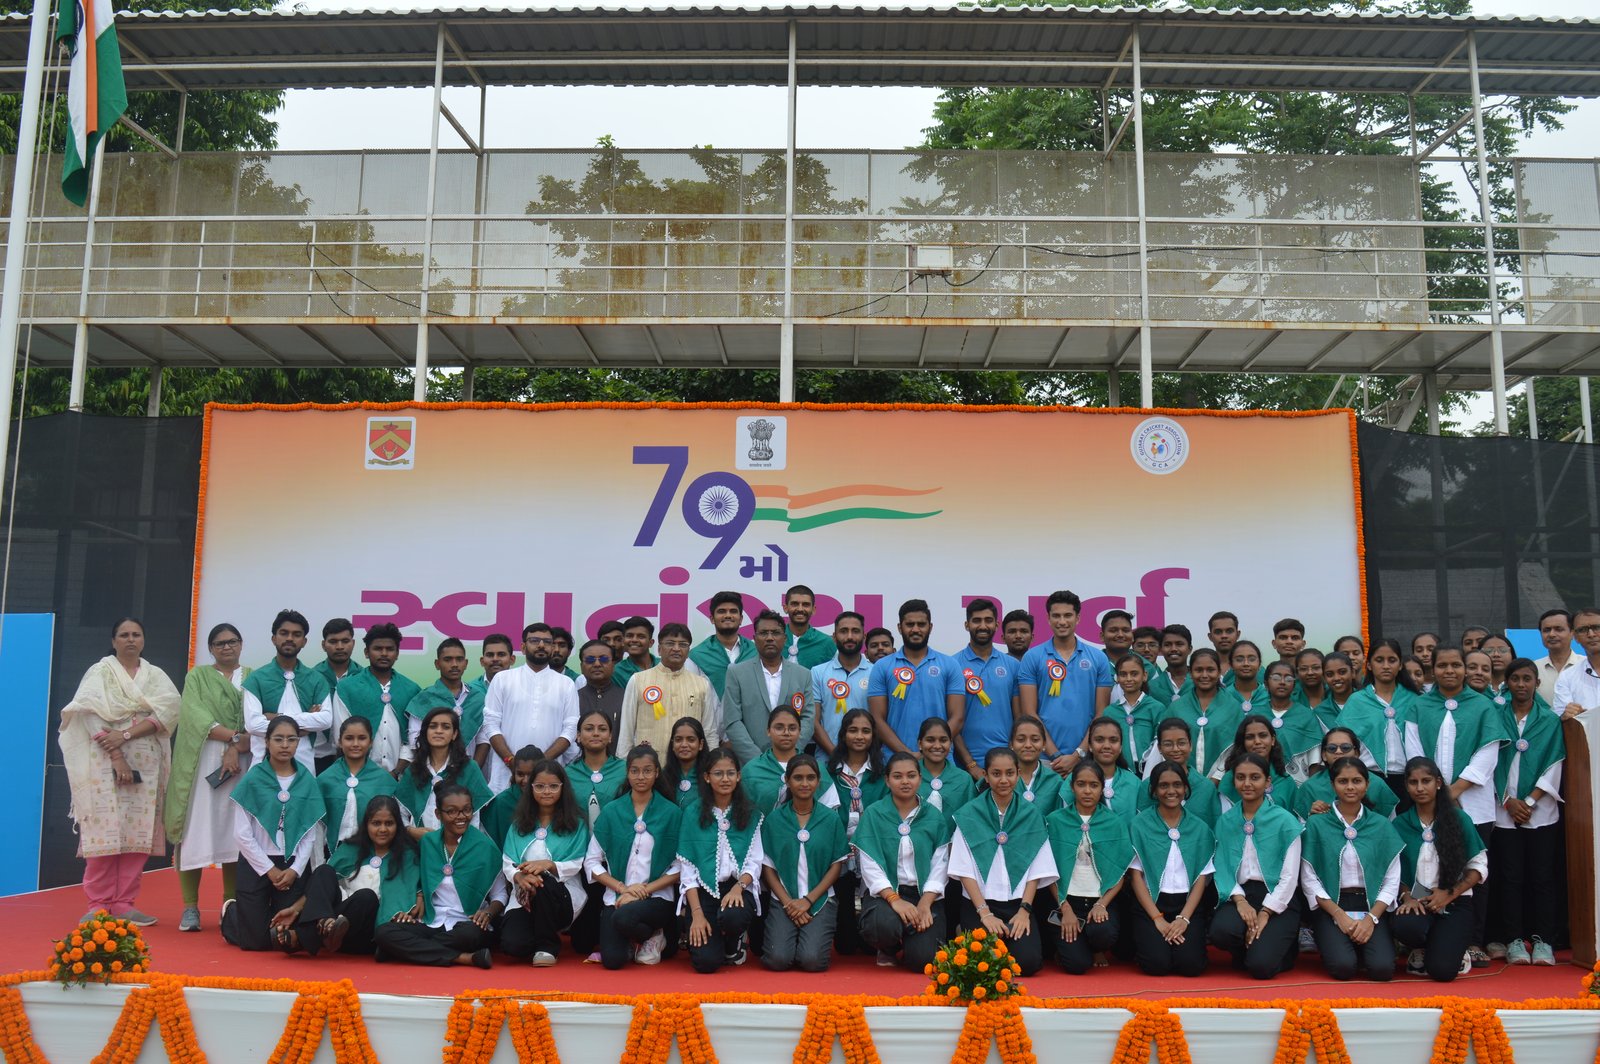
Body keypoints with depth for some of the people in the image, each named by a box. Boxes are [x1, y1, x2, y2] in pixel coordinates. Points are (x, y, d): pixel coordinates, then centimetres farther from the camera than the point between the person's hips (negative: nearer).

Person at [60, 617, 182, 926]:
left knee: (139, 833, -1)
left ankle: (123, 904, 5)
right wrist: (117, 757, -16)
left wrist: (126, 734, -16)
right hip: (105, 761, -3)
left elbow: (170, 709, -4)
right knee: (105, 830, -8)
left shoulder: (156, 676, 13)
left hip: (146, 763, 3)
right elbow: (93, 715, -6)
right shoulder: (100, 672, 6)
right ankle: (99, 905, -1)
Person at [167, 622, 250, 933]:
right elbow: (195, 716, -6)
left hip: (240, 763, 1)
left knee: (234, 833, 1)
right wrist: (233, 736, -15)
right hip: (201, 763, -1)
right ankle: (190, 907, 1)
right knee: (195, 831, -5)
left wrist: (236, 748, -14)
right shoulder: (197, 676, 9)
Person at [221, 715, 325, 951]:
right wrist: (270, 870, -9)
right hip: (257, 863, -2)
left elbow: (310, 834, 2)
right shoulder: (253, 779, -6)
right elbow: (241, 834, -7)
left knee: (287, 938, 0)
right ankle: (229, 913, 32)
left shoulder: (307, 781, 1)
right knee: (254, 940, -1)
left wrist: (295, 870, -9)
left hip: (294, 866, 2)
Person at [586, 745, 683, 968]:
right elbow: (591, 862, 5)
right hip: (616, 897, 2)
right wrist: (623, 888, -9)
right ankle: (633, 942, 14)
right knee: (612, 959, -21)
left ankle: (654, 938, 0)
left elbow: (680, 866, -1)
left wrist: (645, 890, -12)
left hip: (657, 897, -2)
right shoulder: (611, 812, 6)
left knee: (624, 917, -34)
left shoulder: (672, 813, 1)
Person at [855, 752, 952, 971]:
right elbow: (869, 865, -6)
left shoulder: (935, 817, 6)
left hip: (925, 895, 1)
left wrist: (924, 905, -14)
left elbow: (940, 866, 1)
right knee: (883, 925, -35)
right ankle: (887, 950, 4)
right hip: (884, 892, -1)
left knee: (922, 960, -20)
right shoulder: (873, 815, 1)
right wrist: (894, 900, -20)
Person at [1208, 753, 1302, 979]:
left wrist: (1265, 913, -14)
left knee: (1260, 966, -23)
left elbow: (1289, 876, -6)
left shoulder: (1285, 821, -2)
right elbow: (1222, 868, 1)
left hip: (1277, 902, -3)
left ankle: (1281, 947, 14)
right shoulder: (1225, 822, 9)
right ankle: (1248, 951, 5)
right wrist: (1239, 900, -16)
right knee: (1221, 931, -31)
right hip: (1239, 895, 3)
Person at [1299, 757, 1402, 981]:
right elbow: (1309, 879, -2)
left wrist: (1371, 918, -9)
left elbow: (1392, 880, 4)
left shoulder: (1381, 825, 6)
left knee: (1382, 968, -23)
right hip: (1329, 905, -2)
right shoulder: (1316, 824, 0)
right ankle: (1332, 943, 7)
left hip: (1372, 905, 2)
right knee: (1343, 967, -26)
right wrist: (1339, 914, -12)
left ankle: (1361, 944, 9)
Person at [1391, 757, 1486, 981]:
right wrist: (1407, 897, -16)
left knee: (1441, 970, -22)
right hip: (1415, 902, 1)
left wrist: (1449, 894, -8)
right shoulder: (1399, 825, 3)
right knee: (1405, 926, -37)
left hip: (1454, 904, -1)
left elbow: (1478, 866, 3)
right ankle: (1422, 951, 3)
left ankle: (1453, 948, 17)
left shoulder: (1459, 820, 2)